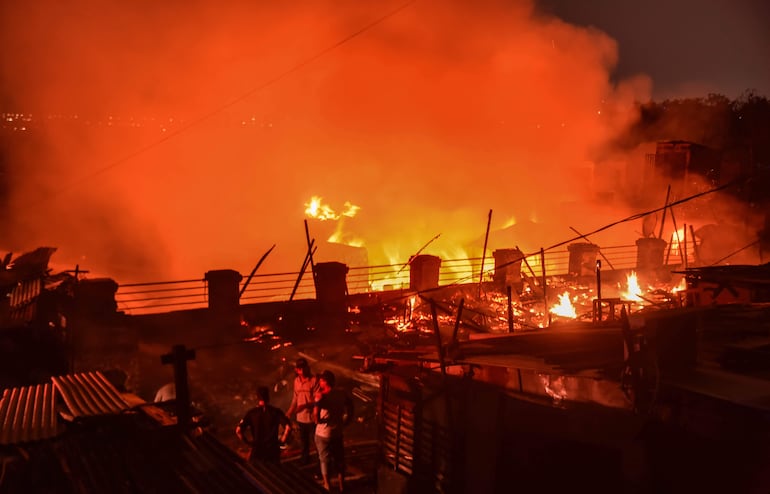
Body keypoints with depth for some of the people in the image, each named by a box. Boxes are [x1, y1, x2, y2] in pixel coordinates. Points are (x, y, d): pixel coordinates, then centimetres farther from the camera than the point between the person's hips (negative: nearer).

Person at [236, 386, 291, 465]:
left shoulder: (251, 413, -5)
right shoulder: (276, 411, -6)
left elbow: (238, 430, -15)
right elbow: (288, 427, -19)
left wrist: (248, 442, -2)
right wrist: (282, 441, -5)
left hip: (257, 451, 0)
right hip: (273, 451, 0)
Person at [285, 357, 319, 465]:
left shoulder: (314, 380, -17)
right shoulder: (296, 381, 1)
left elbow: (317, 399, -18)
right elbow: (295, 398, 10)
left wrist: (305, 405, -30)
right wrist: (289, 413, 6)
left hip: (312, 417, -5)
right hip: (300, 417, 5)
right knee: (304, 441, 21)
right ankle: (305, 459, 39)